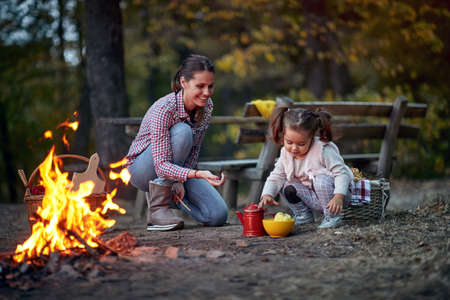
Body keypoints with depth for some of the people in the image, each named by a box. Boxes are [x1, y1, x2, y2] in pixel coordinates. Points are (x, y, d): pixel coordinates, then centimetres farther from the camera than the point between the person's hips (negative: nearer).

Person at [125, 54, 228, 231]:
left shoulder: (206, 106, -11)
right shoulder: (163, 109, -31)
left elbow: (195, 148, -3)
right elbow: (161, 165, -38)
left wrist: (181, 182, -17)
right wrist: (198, 174, -52)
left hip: (176, 169, 5)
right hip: (141, 169, -5)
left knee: (218, 215, -15)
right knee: (182, 132, -35)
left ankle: (169, 192, 12)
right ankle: (157, 207, -23)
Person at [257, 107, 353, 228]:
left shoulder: (323, 150, -24)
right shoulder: (286, 154, -7)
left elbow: (341, 173, -24)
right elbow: (276, 177, -1)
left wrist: (338, 197, -38)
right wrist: (267, 194, -20)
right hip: (315, 199, 6)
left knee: (322, 180, -34)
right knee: (287, 186, -9)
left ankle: (333, 217, -18)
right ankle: (303, 215, 10)